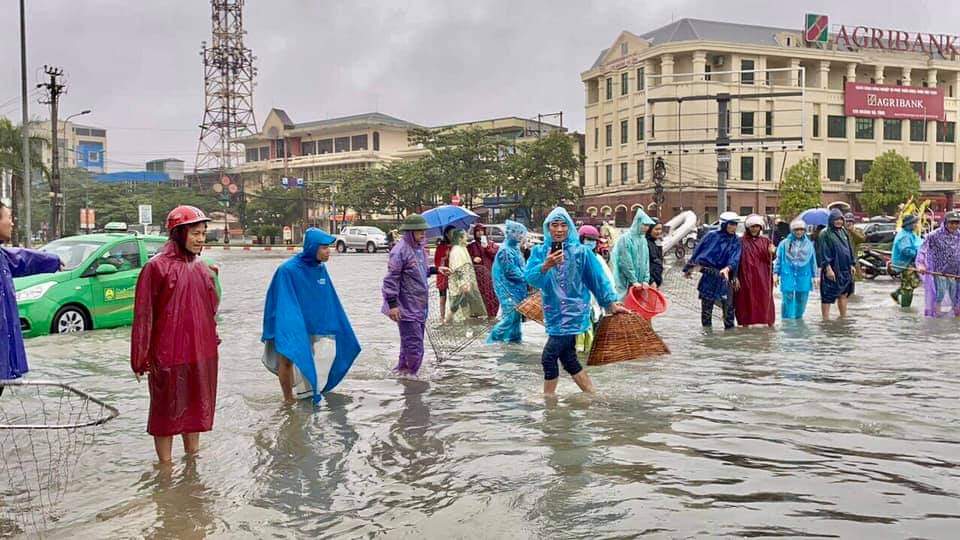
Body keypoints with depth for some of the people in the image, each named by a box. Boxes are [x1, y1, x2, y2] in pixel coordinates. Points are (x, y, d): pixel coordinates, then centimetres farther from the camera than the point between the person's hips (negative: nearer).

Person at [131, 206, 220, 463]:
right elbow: (143, 315, -11)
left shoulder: (202, 267, 9)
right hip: (169, 355, -6)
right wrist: (141, 359, -12)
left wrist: (213, 343, 16)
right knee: (167, 412, 7)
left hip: (202, 354, 6)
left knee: (196, 408, 17)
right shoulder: (157, 267, -10)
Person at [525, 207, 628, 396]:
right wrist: (546, 266, -30)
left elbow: (598, 279, -1)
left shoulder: (580, 251, -7)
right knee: (568, 358, 11)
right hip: (554, 311, 5)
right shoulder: (540, 251, 2)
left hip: (572, 311, -5)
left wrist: (612, 303, 1)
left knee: (549, 358, -10)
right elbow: (529, 277, -12)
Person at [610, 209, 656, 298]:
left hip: (639, 282, 7)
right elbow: (626, 263, -14)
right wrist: (633, 280, -14)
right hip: (626, 282, -6)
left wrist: (645, 280, 2)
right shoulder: (626, 239, -11)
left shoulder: (643, 240, 10)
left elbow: (646, 261, 11)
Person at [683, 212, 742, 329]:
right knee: (706, 305, 6)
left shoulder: (736, 241, 3)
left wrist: (727, 268, -31)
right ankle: (706, 329, 17)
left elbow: (735, 259, -11)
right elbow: (698, 251, 3)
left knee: (728, 304, 0)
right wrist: (689, 268, 6)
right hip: (708, 276, -2)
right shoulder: (712, 236, -4)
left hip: (723, 277, 2)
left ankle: (730, 329, 11)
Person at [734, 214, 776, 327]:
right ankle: (746, 324, 8)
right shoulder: (742, 241, 0)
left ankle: (770, 323, 9)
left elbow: (770, 260, 3)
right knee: (747, 302, 1)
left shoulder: (765, 241, 8)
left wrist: (772, 253, -19)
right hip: (746, 278, -2)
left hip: (762, 279, 2)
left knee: (765, 301, 2)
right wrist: (736, 278, -9)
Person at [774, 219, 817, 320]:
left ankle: (798, 318, 21)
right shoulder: (784, 243, 1)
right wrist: (776, 273, 1)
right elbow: (778, 259, 4)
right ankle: (787, 319, 1)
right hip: (788, 275, -3)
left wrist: (814, 275, 13)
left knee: (801, 300, 7)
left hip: (804, 276, 3)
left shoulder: (809, 244, 8)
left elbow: (813, 261, 14)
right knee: (788, 299, -6)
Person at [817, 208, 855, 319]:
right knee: (827, 297, -3)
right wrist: (828, 268, -21)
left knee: (843, 294, 15)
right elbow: (823, 253, -15)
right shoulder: (825, 234, -10)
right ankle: (826, 319, 1)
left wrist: (851, 265, 16)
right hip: (831, 270, -8)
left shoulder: (844, 232, 14)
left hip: (844, 269, 8)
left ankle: (844, 317, 26)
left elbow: (849, 249, 21)